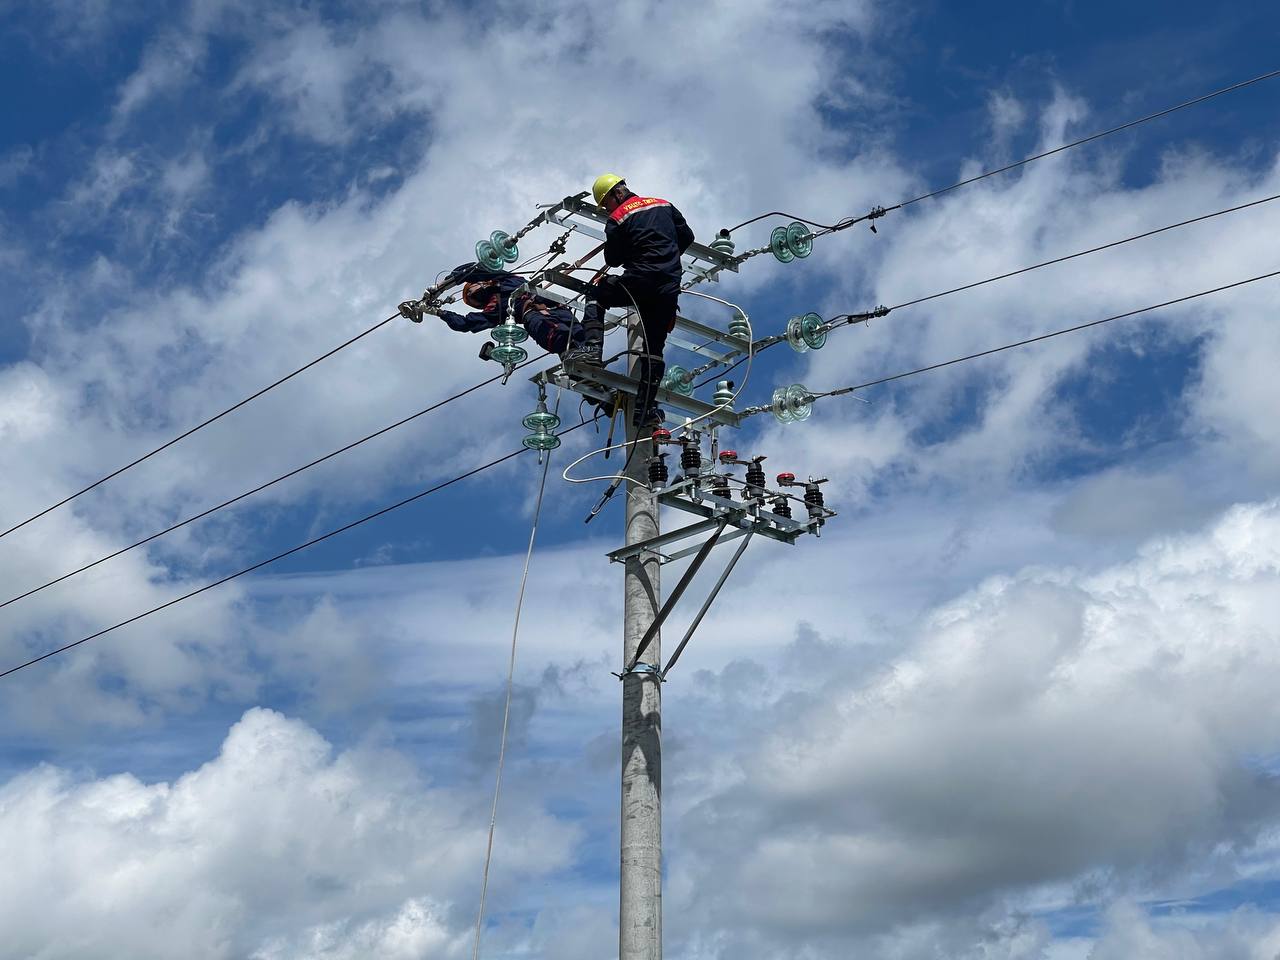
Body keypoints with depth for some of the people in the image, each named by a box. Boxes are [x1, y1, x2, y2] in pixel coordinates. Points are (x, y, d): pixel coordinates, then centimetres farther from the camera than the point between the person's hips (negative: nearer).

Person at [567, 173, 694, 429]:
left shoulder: (618, 218, 1)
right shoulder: (664, 205, 17)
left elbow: (612, 259, 3)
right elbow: (687, 236, 21)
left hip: (640, 281, -5)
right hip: (669, 288, 5)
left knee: (596, 294, 21)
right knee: (654, 347, 9)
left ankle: (592, 346, -1)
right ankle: (645, 408, 5)